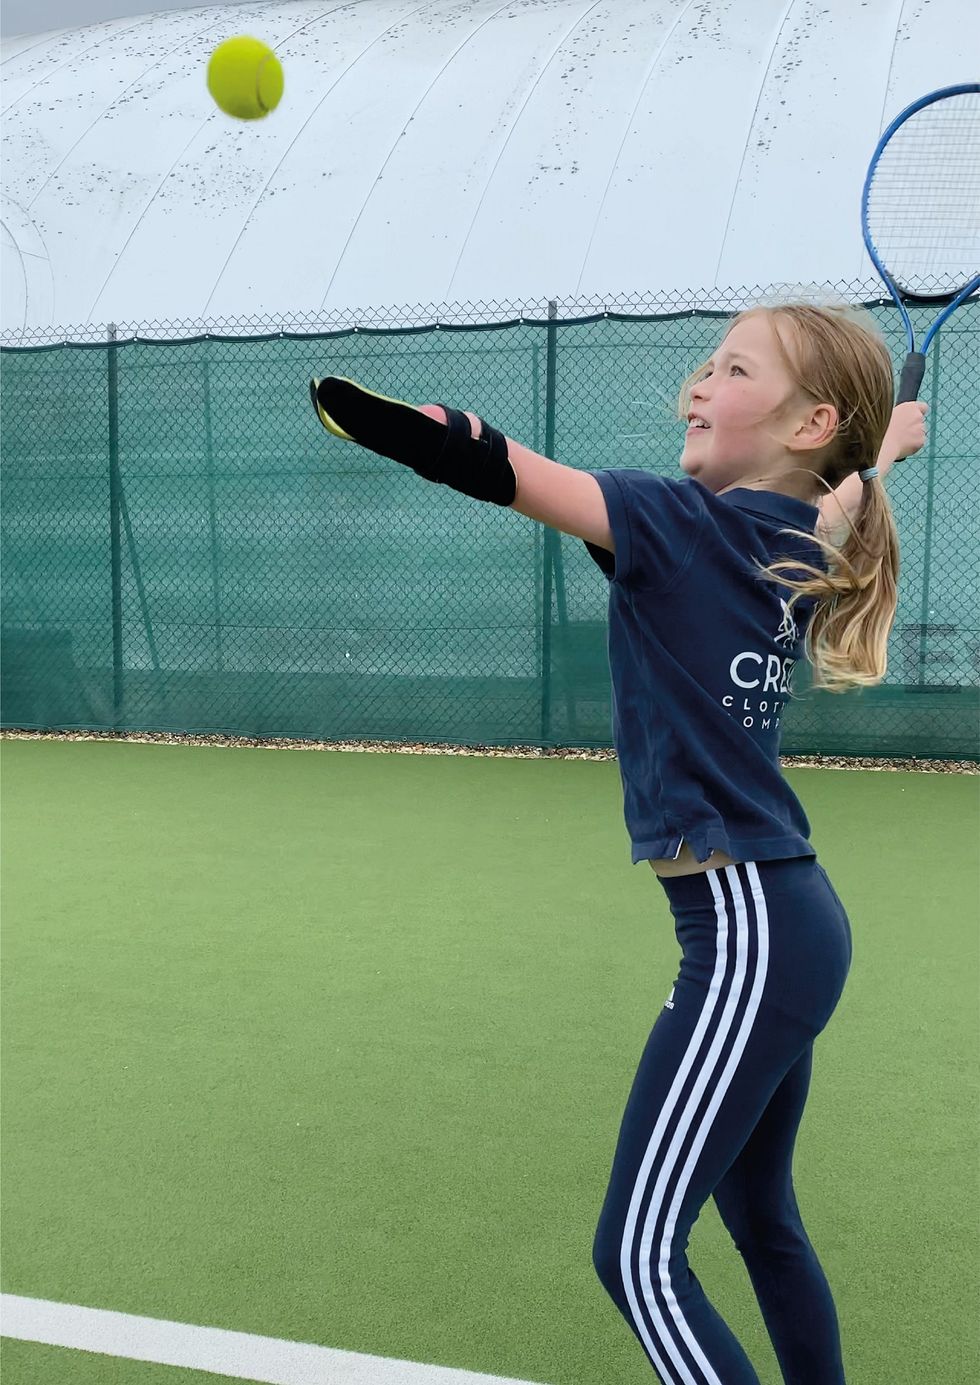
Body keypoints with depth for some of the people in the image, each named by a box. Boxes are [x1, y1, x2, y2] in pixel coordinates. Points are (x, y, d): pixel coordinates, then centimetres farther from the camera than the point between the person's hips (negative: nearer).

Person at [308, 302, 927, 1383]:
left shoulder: (687, 524, -13)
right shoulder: (801, 546, 9)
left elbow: (503, 470, -21)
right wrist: (881, 440, 51)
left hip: (747, 932, -10)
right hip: (786, 920, 10)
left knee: (638, 1258, -4)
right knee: (761, 1221, 23)